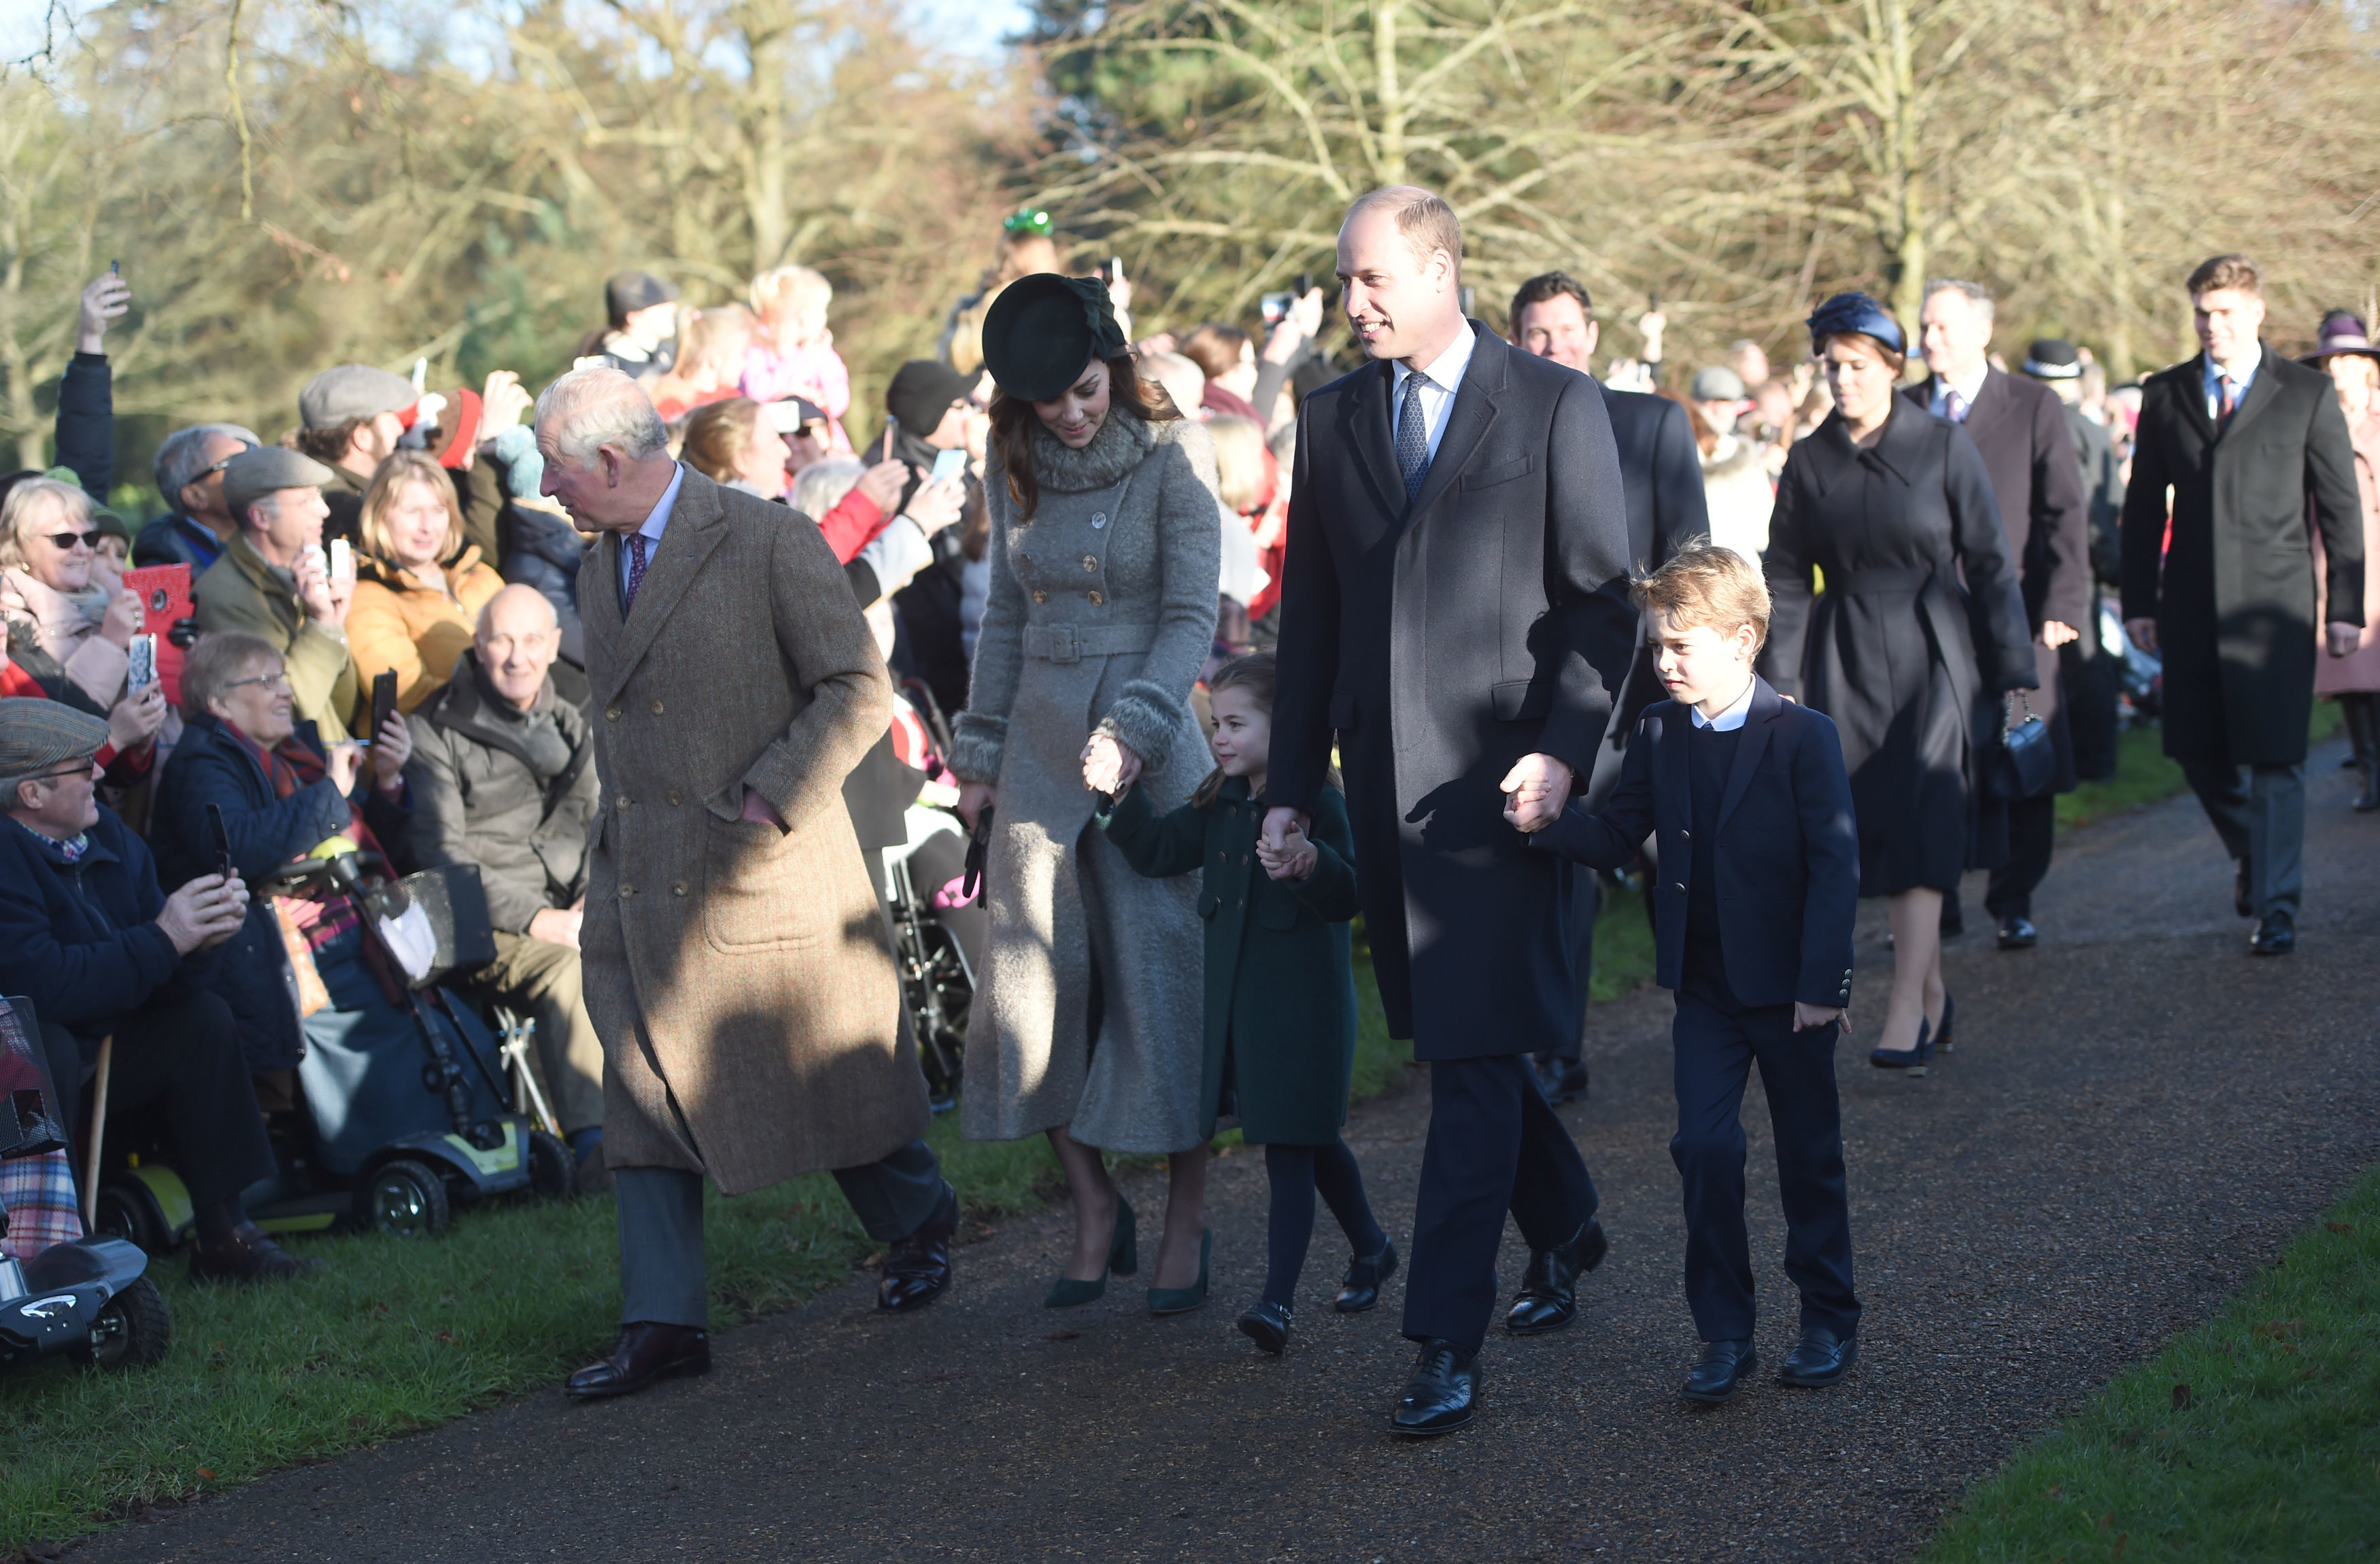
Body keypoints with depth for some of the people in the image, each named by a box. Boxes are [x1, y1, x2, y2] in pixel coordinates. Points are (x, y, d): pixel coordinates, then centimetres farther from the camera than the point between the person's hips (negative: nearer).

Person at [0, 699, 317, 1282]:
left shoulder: (109, 835, 3)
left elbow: (162, 979, 5)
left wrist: (206, 928, -18)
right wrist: (162, 940, -28)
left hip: (97, 1044, 9)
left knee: (203, 1020, 1)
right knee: (50, 1048, -36)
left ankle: (222, 1232, -2)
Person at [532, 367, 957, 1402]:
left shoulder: (767, 542, -11)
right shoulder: (601, 568, 11)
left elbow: (859, 686, -11)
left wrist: (771, 794, -18)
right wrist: (614, 836, 13)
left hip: (763, 871, -6)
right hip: (639, 882, 6)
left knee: (827, 1072, 7)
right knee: (645, 1093, 1)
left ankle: (918, 1217, 35)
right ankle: (663, 1321, 5)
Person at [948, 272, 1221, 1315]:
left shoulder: (1171, 452, -7)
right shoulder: (1016, 464, 7)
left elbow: (1191, 614, -10)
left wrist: (1136, 728, -22)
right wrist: (979, 751, 13)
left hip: (1149, 743, -4)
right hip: (1040, 737, 5)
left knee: (1160, 972, -4)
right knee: (1039, 974, 1)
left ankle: (1185, 1222, 7)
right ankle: (1095, 1210, 13)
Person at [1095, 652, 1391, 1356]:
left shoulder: (1317, 802, -13)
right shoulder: (1220, 803, 9)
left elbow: (1349, 896, -18)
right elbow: (1160, 851, 7)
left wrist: (1312, 866, -38)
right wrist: (1124, 794, -4)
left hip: (1303, 1002, -7)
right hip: (1237, 1000, 7)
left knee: (1290, 1147, -8)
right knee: (1313, 1140, 19)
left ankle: (1278, 1300, -10)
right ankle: (1370, 1248, 38)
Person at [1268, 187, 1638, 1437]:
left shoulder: (1555, 406, -2)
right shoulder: (1332, 420, 12)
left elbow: (1604, 599, -3)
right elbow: (1310, 617, 15)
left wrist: (1562, 749, -15)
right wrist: (1291, 784, 11)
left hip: (1502, 774, -5)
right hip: (1385, 776, 6)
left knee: (1475, 1059, -9)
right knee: (1451, 1042, 14)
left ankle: (1447, 1346, -9)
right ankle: (1562, 1227, 38)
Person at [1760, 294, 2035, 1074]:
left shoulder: (1944, 445, -3)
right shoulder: (1809, 460, 5)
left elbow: (1990, 562, -2)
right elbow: (1786, 579, 7)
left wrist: (2015, 673, -4)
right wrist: (1781, 686, 1)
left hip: (1935, 652, -3)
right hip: (1847, 658, 3)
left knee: (1923, 825, -11)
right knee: (1877, 829, 3)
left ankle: (1907, 1009, -12)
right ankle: (1933, 995, 17)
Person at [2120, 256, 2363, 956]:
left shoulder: (2308, 393, 2)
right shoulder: (2165, 395, 9)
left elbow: (2340, 505, 3)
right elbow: (2143, 506, 12)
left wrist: (2345, 606, -2)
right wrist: (2139, 602, 6)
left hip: (2273, 602, -3)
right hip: (2191, 605, 3)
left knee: (2277, 759, -5)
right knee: (2197, 751, 6)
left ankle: (2277, 905, 2)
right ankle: (2250, 851, 34)